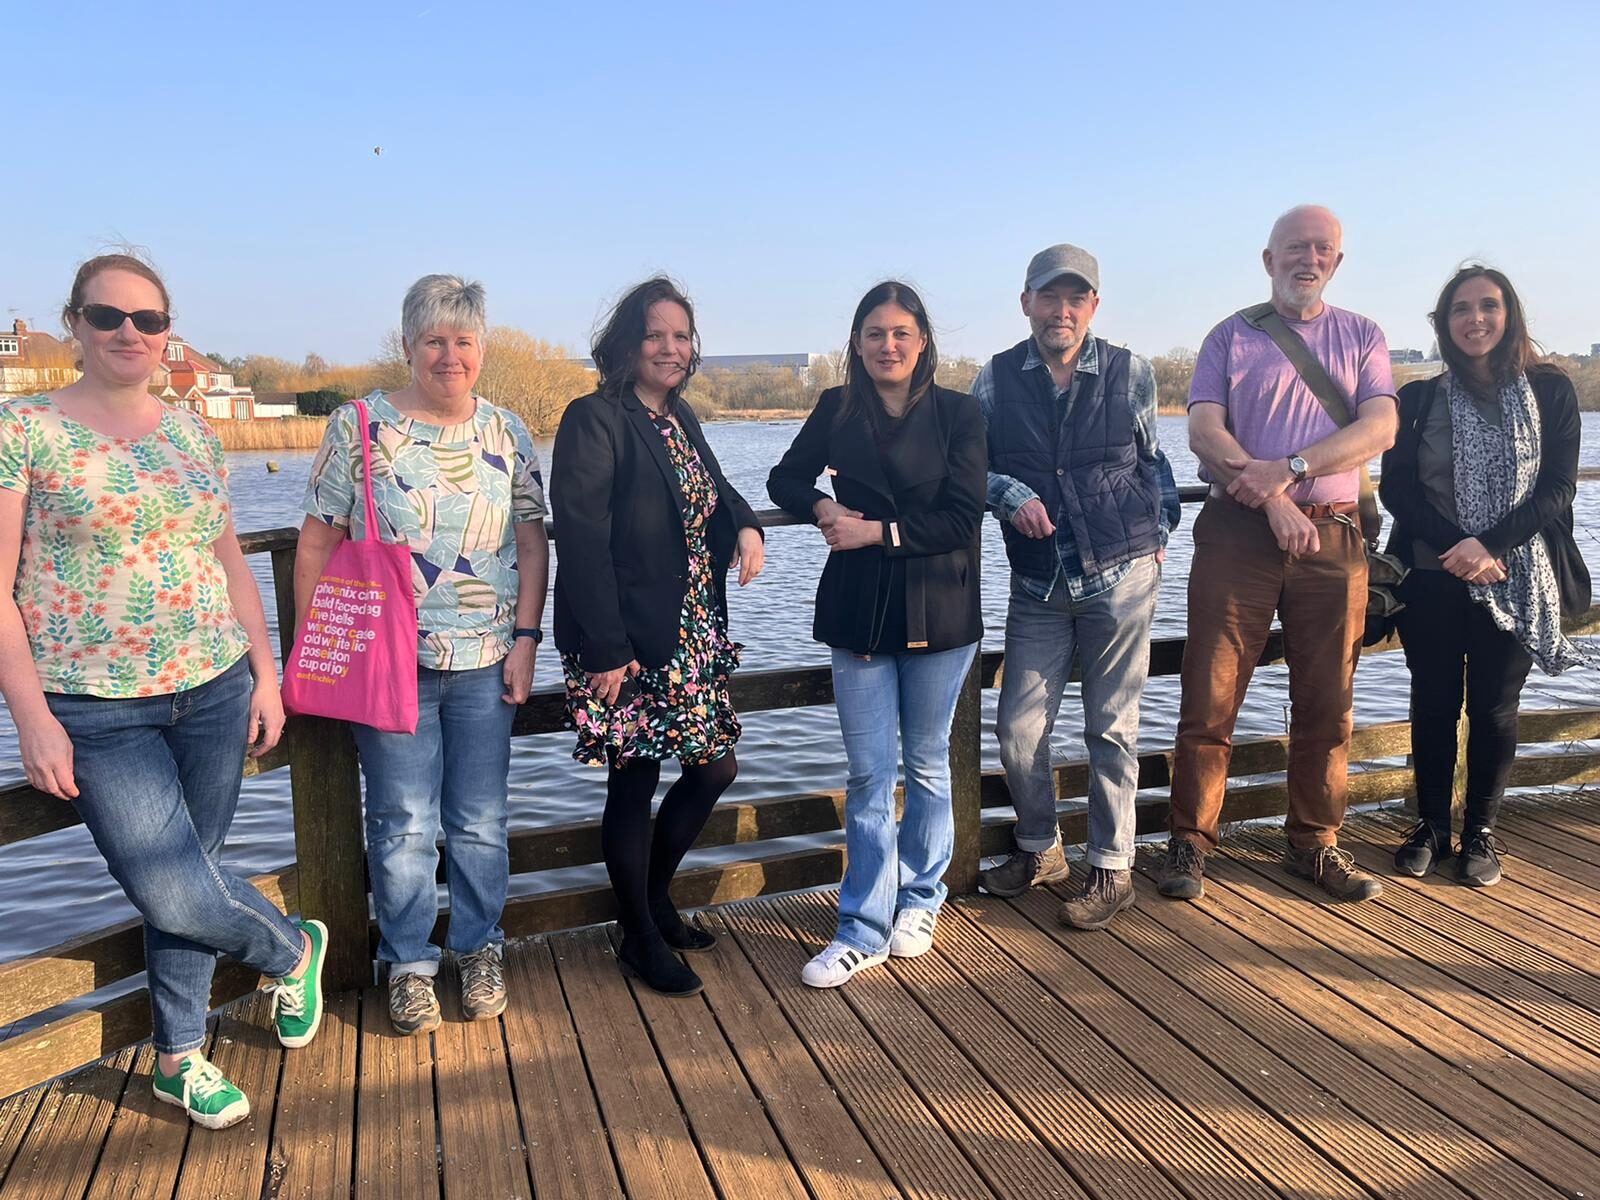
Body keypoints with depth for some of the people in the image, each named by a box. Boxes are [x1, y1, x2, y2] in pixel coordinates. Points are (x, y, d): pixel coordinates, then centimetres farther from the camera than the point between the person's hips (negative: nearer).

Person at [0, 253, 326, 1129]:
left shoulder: (191, 431, 9)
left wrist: (266, 674, 8)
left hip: (214, 693, 4)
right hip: (97, 711, -4)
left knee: (184, 879, 11)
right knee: (175, 892, -9)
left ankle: (180, 1059, 31)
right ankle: (293, 949, 23)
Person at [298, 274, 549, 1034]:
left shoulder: (507, 432, 5)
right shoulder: (359, 427, -2)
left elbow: (532, 543, 6)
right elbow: (317, 545, -1)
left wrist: (524, 638, -1)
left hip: (485, 662, 2)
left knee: (481, 822, 10)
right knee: (403, 824, 5)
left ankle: (479, 951, 30)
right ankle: (409, 965, 24)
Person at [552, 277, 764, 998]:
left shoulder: (681, 418, 11)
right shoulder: (595, 419, -13)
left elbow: (715, 489, 23)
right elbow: (581, 541, -19)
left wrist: (746, 525, -1)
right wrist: (606, 651, -22)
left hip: (694, 635, 8)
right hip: (628, 642, -8)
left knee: (714, 767, 13)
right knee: (634, 784, 5)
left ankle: (655, 897, 35)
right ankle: (640, 939, 23)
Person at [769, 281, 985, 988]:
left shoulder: (958, 413, -2)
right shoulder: (836, 410, 5)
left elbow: (963, 519, -9)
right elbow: (784, 480, 14)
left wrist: (880, 531, -14)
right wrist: (822, 509, -6)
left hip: (938, 611, -1)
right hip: (858, 611, 1)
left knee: (927, 765, 12)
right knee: (868, 774, 3)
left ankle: (919, 903, 30)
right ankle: (864, 931, 12)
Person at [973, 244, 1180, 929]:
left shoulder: (1130, 374, 2)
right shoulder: (996, 379, 2)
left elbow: (1151, 459, 15)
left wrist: (1159, 529, 9)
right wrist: (1012, 494, -13)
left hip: (1122, 576, -1)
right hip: (1037, 583, 2)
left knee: (1112, 727, 5)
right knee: (1018, 728, 3)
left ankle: (1112, 869, 20)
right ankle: (1039, 850, 27)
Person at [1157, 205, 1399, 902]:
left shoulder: (1361, 338, 14)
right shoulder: (1232, 337, 9)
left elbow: (1380, 428, -2)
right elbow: (1203, 432, -4)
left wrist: (1289, 468, -16)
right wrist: (1272, 501, -15)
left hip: (1332, 537, 2)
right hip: (1237, 532, -2)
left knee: (1327, 701, 6)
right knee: (1210, 696, -3)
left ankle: (1314, 844, 21)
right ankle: (1190, 843, 9)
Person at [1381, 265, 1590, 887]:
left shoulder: (1551, 391, 3)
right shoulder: (1418, 399, 5)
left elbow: (1558, 487, -4)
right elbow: (1396, 488, -3)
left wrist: (1490, 545, -17)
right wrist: (1456, 545, -17)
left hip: (1515, 579, -1)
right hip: (1431, 578, 1)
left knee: (1494, 707, 6)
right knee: (1434, 704, 6)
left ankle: (1481, 832, 19)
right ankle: (1431, 827, 19)